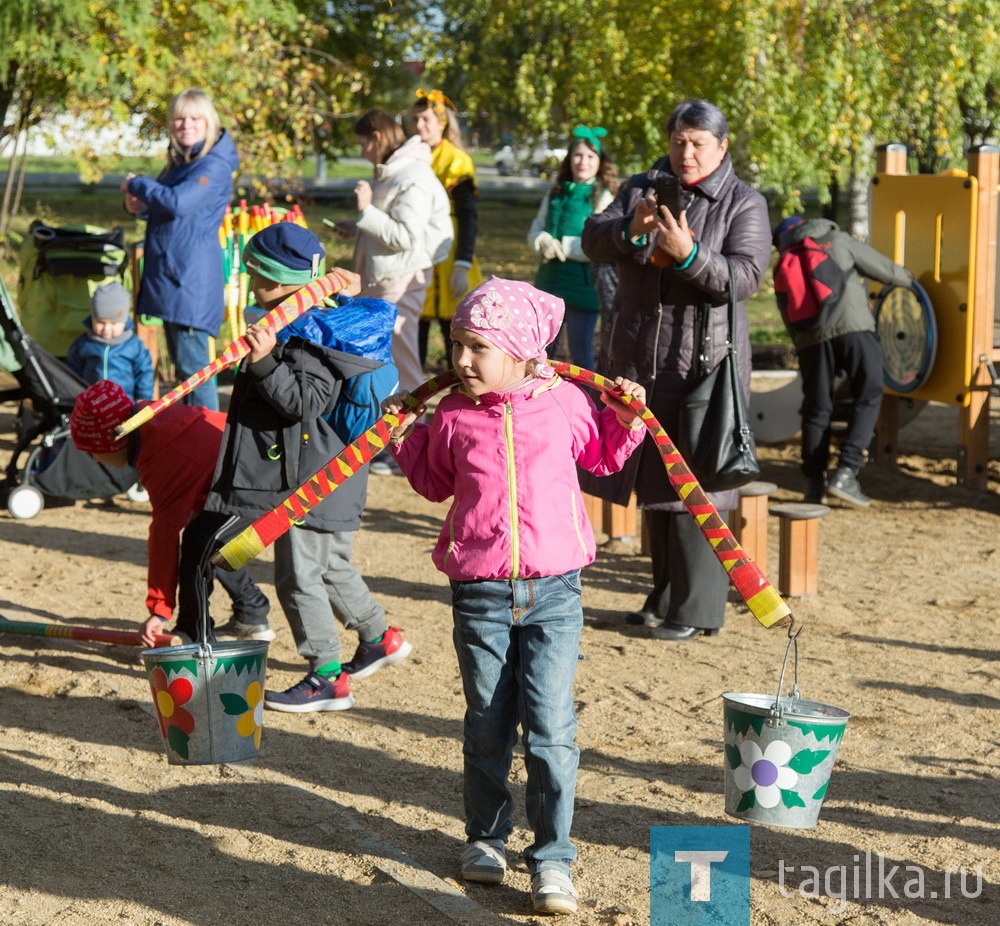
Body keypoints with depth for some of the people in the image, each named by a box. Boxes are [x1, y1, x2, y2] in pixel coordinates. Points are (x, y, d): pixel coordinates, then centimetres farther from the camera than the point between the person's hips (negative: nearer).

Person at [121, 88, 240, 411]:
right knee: (180, 362, 15)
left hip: (192, 279, -10)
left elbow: (178, 203, -28)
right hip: (169, 275, 10)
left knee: (193, 364, -9)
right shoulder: (178, 162, 16)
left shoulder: (214, 166, -13)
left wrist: (136, 183, -12)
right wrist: (141, 207, 5)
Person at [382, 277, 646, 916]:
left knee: (550, 729, -5)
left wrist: (625, 421, 2)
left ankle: (553, 858, 5)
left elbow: (602, 456, 18)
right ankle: (487, 837, 30)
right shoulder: (453, 418, 2)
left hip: (553, 592, -1)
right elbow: (437, 482, 21)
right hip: (479, 593, 2)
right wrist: (407, 441, 8)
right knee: (487, 725, 12)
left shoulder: (565, 403, -1)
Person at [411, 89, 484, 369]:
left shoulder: (456, 161, -6)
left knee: (453, 334, -1)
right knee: (413, 338, 7)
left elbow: (469, 217, -12)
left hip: (446, 261, -6)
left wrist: (463, 265, -19)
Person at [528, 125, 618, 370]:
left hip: (583, 285, -6)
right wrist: (544, 241, -12)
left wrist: (562, 246, -17)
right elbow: (535, 230, 11)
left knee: (581, 355, 4)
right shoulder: (556, 193, 8)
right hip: (550, 282, 6)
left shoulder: (604, 197, -9)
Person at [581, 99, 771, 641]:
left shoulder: (744, 204, 0)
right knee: (653, 482, 11)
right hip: (639, 358, 5)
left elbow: (745, 276, -13)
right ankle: (664, 598, 22)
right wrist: (631, 228, -22)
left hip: (704, 362, -5)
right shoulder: (641, 189, 11)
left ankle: (697, 610, 0)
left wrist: (689, 254, -28)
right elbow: (593, 242, -1)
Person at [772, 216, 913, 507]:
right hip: (854, 328, -3)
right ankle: (845, 474, -6)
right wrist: (907, 277, 37)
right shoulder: (839, 240, 15)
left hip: (811, 338, 3)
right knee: (867, 398, 5)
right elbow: (885, 270, 19)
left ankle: (814, 483, 11)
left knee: (816, 408, 12)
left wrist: (802, 346, 31)